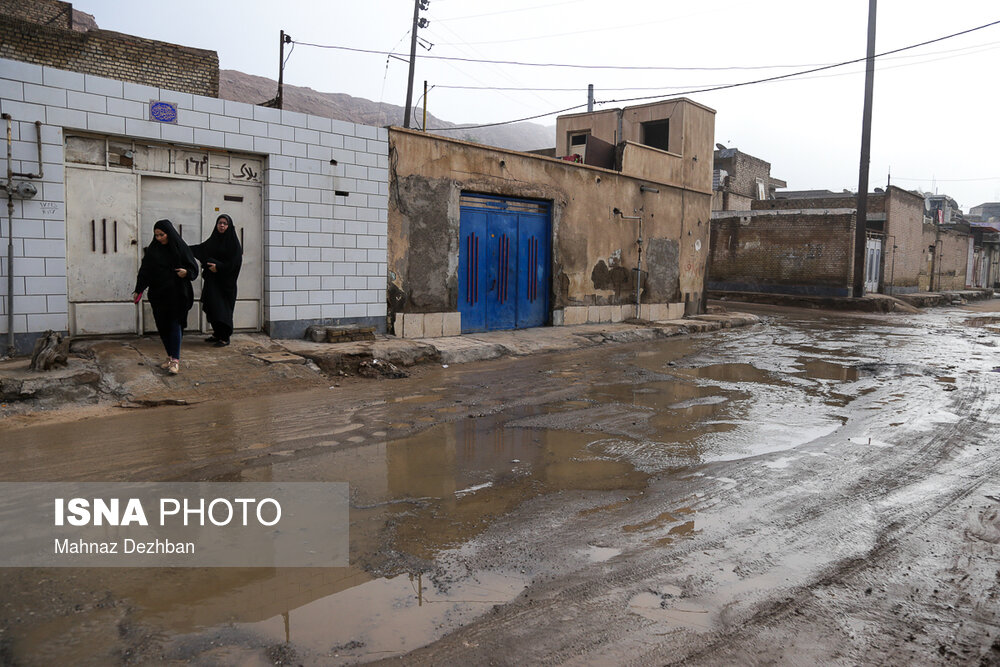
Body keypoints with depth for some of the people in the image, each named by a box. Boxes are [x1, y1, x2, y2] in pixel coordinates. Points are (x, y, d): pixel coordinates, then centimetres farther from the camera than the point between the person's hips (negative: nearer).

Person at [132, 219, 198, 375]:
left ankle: (175, 360, -7)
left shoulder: (180, 248, -1)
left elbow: (194, 268, 2)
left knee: (175, 325, -7)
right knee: (162, 326, 5)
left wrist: (186, 272, -20)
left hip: (177, 294, -3)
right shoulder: (153, 250, 6)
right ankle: (170, 357, 17)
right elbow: (144, 271, 4)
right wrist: (138, 290, -5)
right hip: (158, 294, 4)